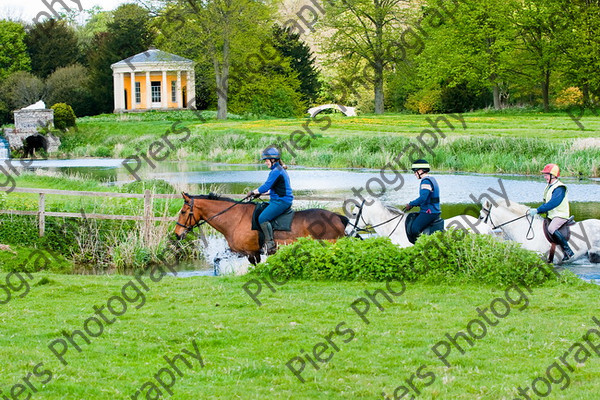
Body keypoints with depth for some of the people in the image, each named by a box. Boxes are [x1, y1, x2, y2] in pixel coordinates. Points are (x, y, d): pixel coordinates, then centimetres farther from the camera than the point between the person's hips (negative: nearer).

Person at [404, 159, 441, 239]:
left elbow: (423, 198, -26)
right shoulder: (432, 179, 18)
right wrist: (414, 204, 14)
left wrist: (411, 204, -14)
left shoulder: (426, 181, -15)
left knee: (413, 230, -18)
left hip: (429, 213, -11)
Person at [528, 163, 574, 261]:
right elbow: (546, 203, 21)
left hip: (560, 215, -11)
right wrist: (536, 210, 8)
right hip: (552, 216, 11)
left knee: (551, 229, -32)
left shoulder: (559, 188, -18)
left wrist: (537, 210, -30)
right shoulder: (549, 187, 14)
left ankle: (568, 251, -29)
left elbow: (553, 203, -28)